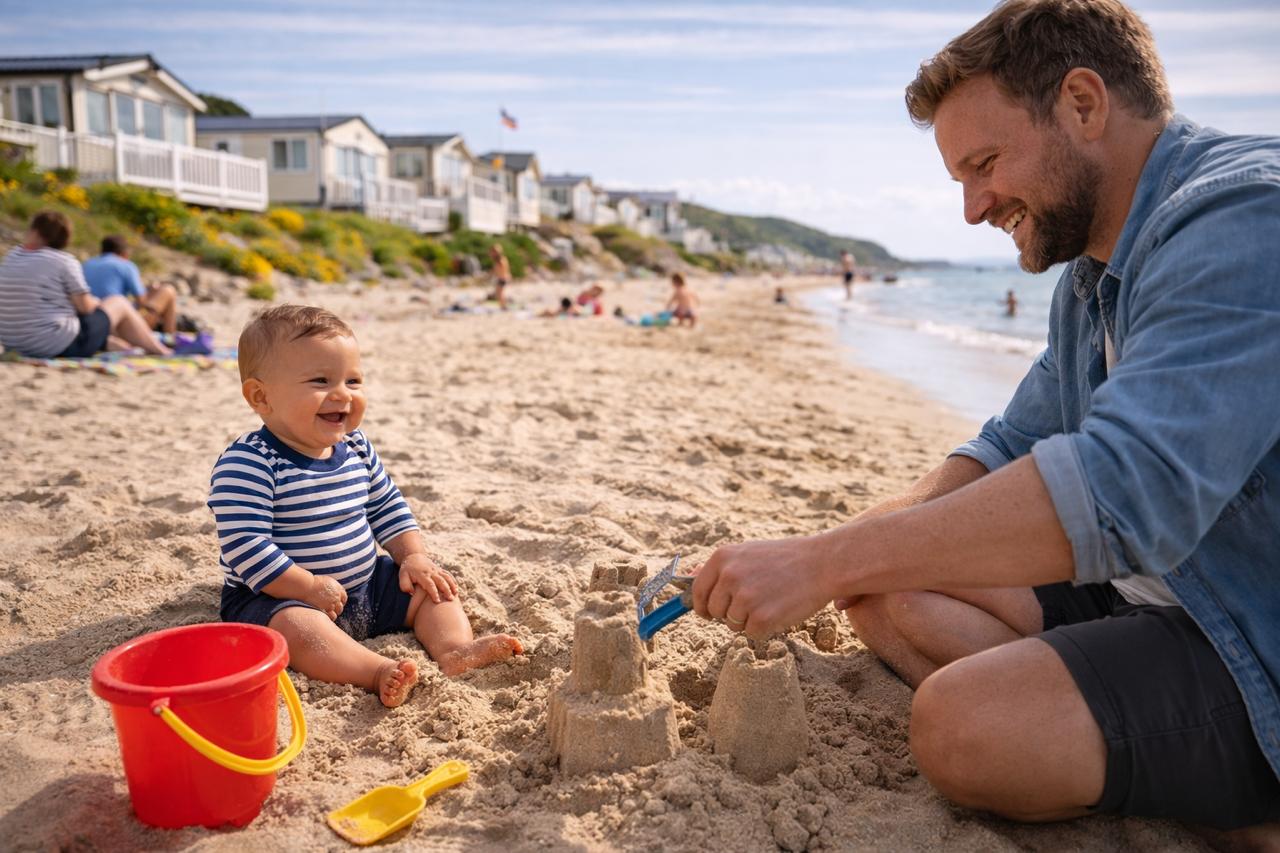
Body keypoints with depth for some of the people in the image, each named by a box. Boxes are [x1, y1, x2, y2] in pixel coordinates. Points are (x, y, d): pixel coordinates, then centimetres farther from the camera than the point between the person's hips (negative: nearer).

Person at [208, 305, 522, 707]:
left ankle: (455, 647, -18)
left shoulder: (357, 449, 3)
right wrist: (309, 588, -25)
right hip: (278, 598, -7)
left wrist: (414, 557, 1)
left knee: (431, 588, 2)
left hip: (364, 587, 7)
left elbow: (387, 508, 15)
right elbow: (245, 546, -25)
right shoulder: (246, 464, -20)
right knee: (295, 625, -38)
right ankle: (379, 671, -50)